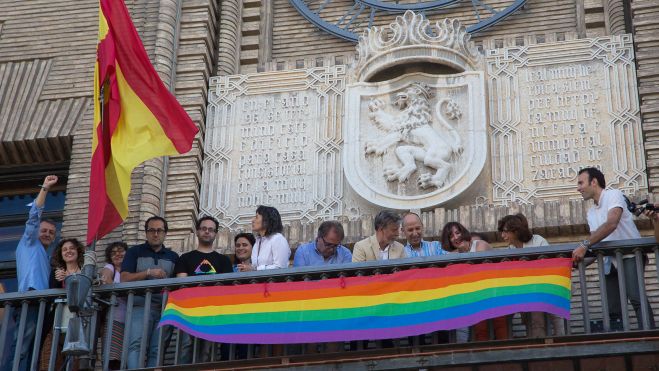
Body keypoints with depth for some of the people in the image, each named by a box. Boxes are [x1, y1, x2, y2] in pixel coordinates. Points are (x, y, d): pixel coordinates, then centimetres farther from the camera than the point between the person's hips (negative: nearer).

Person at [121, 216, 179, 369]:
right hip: (141, 305, -3)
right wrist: (149, 272, -11)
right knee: (136, 344, -21)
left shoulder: (173, 257, 20)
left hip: (165, 308, 3)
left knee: (157, 350, -5)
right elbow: (124, 278, 0)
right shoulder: (134, 252, 12)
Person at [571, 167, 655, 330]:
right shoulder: (591, 213, 19)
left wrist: (585, 245, -29)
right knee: (613, 310, -1)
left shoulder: (613, 195, -6)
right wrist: (581, 259, -1)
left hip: (629, 256, -8)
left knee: (636, 297, -26)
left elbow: (611, 224, -24)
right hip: (610, 262, 8)